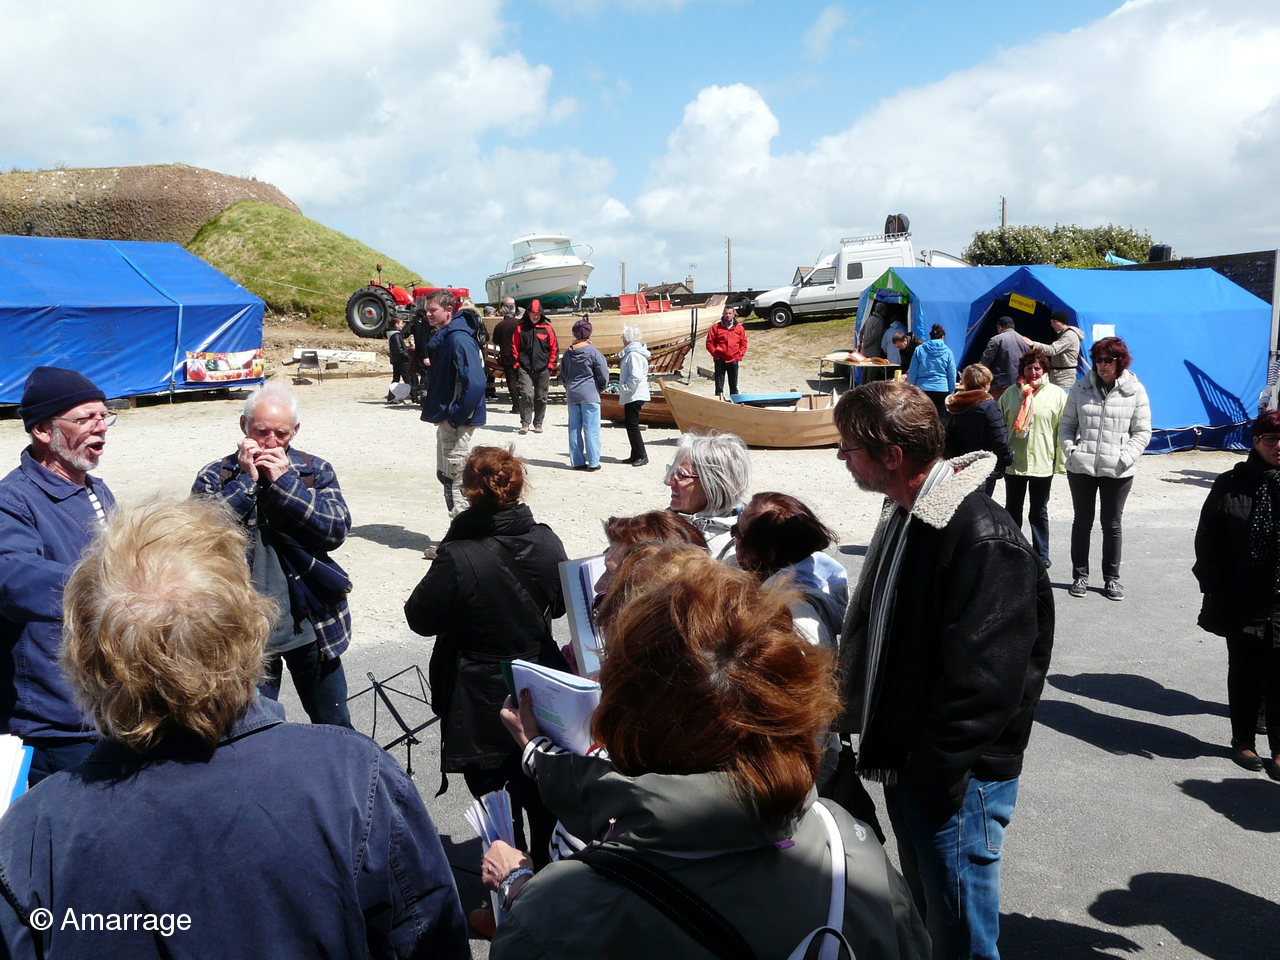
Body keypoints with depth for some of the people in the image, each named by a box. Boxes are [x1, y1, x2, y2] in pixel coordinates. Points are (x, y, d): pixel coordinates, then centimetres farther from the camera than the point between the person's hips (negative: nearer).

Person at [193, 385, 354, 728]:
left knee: (336, 727, 16)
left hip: (312, 627, 1)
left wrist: (284, 481, -17)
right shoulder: (215, 477, -1)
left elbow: (337, 530, -13)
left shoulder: (316, 471, 1)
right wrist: (246, 479, -17)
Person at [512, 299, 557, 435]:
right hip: (525, 368, -1)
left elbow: (553, 348, 7)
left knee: (541, 398, 7)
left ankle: (538, 423, 19)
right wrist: (516, 364, 1)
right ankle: (525, 423, -6)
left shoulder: (547, 329, 5)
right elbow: (515, 347, 8)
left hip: (543, 369, 1)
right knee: (526, 394, -13)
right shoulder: (520, 328, 5)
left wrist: (551, 365, 2)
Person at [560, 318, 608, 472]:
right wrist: (601, 387, 11)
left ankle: (577, 462, 12)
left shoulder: (568, 353, 5)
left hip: (572, 395, 5)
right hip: (590, 395, -5)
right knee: (591, 429, -1)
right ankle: (593, 462, 0)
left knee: (574, 429, 9)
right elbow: (603, 375, -8)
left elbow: (563, 374, 14)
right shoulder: (593, 352, -10)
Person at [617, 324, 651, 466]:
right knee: (630, 424, 13)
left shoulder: (634, 354, -18)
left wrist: (625, 388, -18)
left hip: (634, 396, -11)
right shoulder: (631, 352, 16)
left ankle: (642, 457, -5)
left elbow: (636, 376, -25)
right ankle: (635, 455, 19)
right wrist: (621, 365, 15)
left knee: (632, 425, -8)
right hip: (631, 396, 11)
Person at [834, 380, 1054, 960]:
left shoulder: (983, 538, -25)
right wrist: (868, 731, 14)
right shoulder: (904, 515, 6)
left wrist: (931, 775, -20)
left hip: (954, 780, -9)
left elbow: (981, 680, -26)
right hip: (905, 761, 9)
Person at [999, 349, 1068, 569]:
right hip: (1013, 461, 2)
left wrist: (1060, 460, -5)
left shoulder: (1057, 394, 0)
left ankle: (1042, 555, 19)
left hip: (1043, 462, -2)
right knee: (1012, 510, 11)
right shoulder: (1011, 394, 5)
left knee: (1039, 512, 9)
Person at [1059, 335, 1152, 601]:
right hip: (1081, 468, 1)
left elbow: (1142, 432, 0)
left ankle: (1112, 577, 23)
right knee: (1082, 522, 11)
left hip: (1117, 471, -1)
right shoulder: (1081, 387, 3)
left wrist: (1126, 457, -12)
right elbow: (1066, 424, 8)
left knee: (1112, 525, 9)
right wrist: (1070, 450, -8)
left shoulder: (1135, 390, -1)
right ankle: (1080, 575, 23)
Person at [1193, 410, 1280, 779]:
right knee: (1244, 672, 14)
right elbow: (1207, 539, 0)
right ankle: (1243, 740, 29)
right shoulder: (1232, 485, -3)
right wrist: (1214, 586, -5)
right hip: (1242, 604, 0)